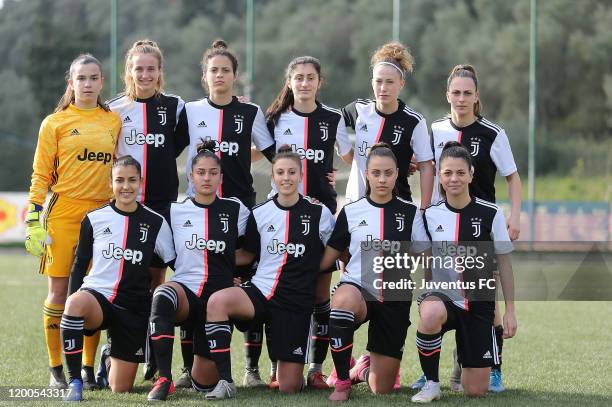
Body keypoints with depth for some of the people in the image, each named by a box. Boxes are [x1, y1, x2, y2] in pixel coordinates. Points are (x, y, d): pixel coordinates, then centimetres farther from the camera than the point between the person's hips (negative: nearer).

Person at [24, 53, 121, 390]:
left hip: (101, 214, 3)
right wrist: (33, 220, -6)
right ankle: (56, 370, 6)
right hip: (63, 214, -3)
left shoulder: (113, 121, 12)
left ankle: (88, 368, 11)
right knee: (59, 290, -1)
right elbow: (41, 176, 1)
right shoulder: (55, 123, 3)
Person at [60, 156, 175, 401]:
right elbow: (80, 265, 8)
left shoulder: (155, 223, 4)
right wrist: (72, 301, -4)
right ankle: (74, 383, -28)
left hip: (134, 307, 1)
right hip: (96, 295, -1)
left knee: (121, 388, -1)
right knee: (76, 303, -41)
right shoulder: (94, 219, 3)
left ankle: (111, 358, 37)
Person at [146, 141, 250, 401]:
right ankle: (164, 379, -36)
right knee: (162, 297, -40)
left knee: (204, 382, -3)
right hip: (184, 289, 0)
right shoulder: (176, 211, 7)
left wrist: (228, 262, 5)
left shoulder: (236, 211, 6)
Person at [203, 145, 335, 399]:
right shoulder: (260, 214, 5)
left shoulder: (319, 214, -1)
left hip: (296, 301, -1)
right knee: (217, 301, -33)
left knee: (288, 387, -4)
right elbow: (247, 255, 16)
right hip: (261, 290, 2)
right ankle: (225, 382, -26)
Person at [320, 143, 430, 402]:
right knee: (342, 301, -42)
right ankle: (342, 382, -22)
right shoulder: (351, 212, 3)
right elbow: (327, 258, 5)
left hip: (395, 299, 1)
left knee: (382, 389, -2)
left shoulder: (410, 213, 3)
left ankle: (363, 369, 39)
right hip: (357, 287, -1)